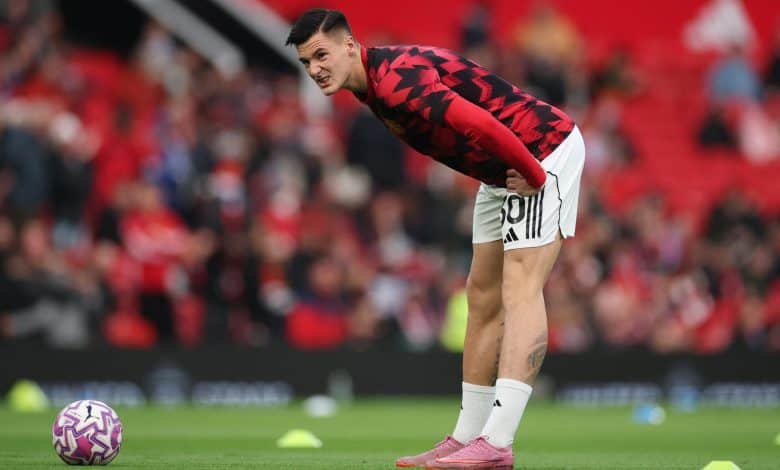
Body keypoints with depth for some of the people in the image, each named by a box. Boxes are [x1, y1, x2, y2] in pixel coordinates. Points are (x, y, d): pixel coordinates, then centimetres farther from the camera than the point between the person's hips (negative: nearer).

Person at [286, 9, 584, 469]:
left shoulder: (395, 81, -25)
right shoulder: (378, 83, 7)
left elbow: (479, 123, -37)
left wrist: (533, 175, -23)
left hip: (545, 150, -11)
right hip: (503, 172, 11)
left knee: (520, 290, -18)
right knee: (484, 298, 11)